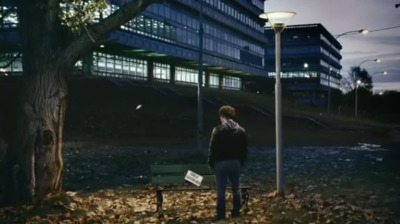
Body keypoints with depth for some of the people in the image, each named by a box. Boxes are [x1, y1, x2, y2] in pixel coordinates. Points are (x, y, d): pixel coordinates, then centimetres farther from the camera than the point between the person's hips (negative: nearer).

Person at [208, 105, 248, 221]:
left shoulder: (218, 130, -10)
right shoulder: (241, 131, 4)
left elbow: (212, 148, -9)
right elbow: (244, 149, 8)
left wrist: (211, 163, 2)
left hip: (221, 163, -4)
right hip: (236, 163, 4)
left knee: (221, 191, 1)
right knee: (236, 189, 14)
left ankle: (221, 215, 2)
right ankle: (236, 213, 18)